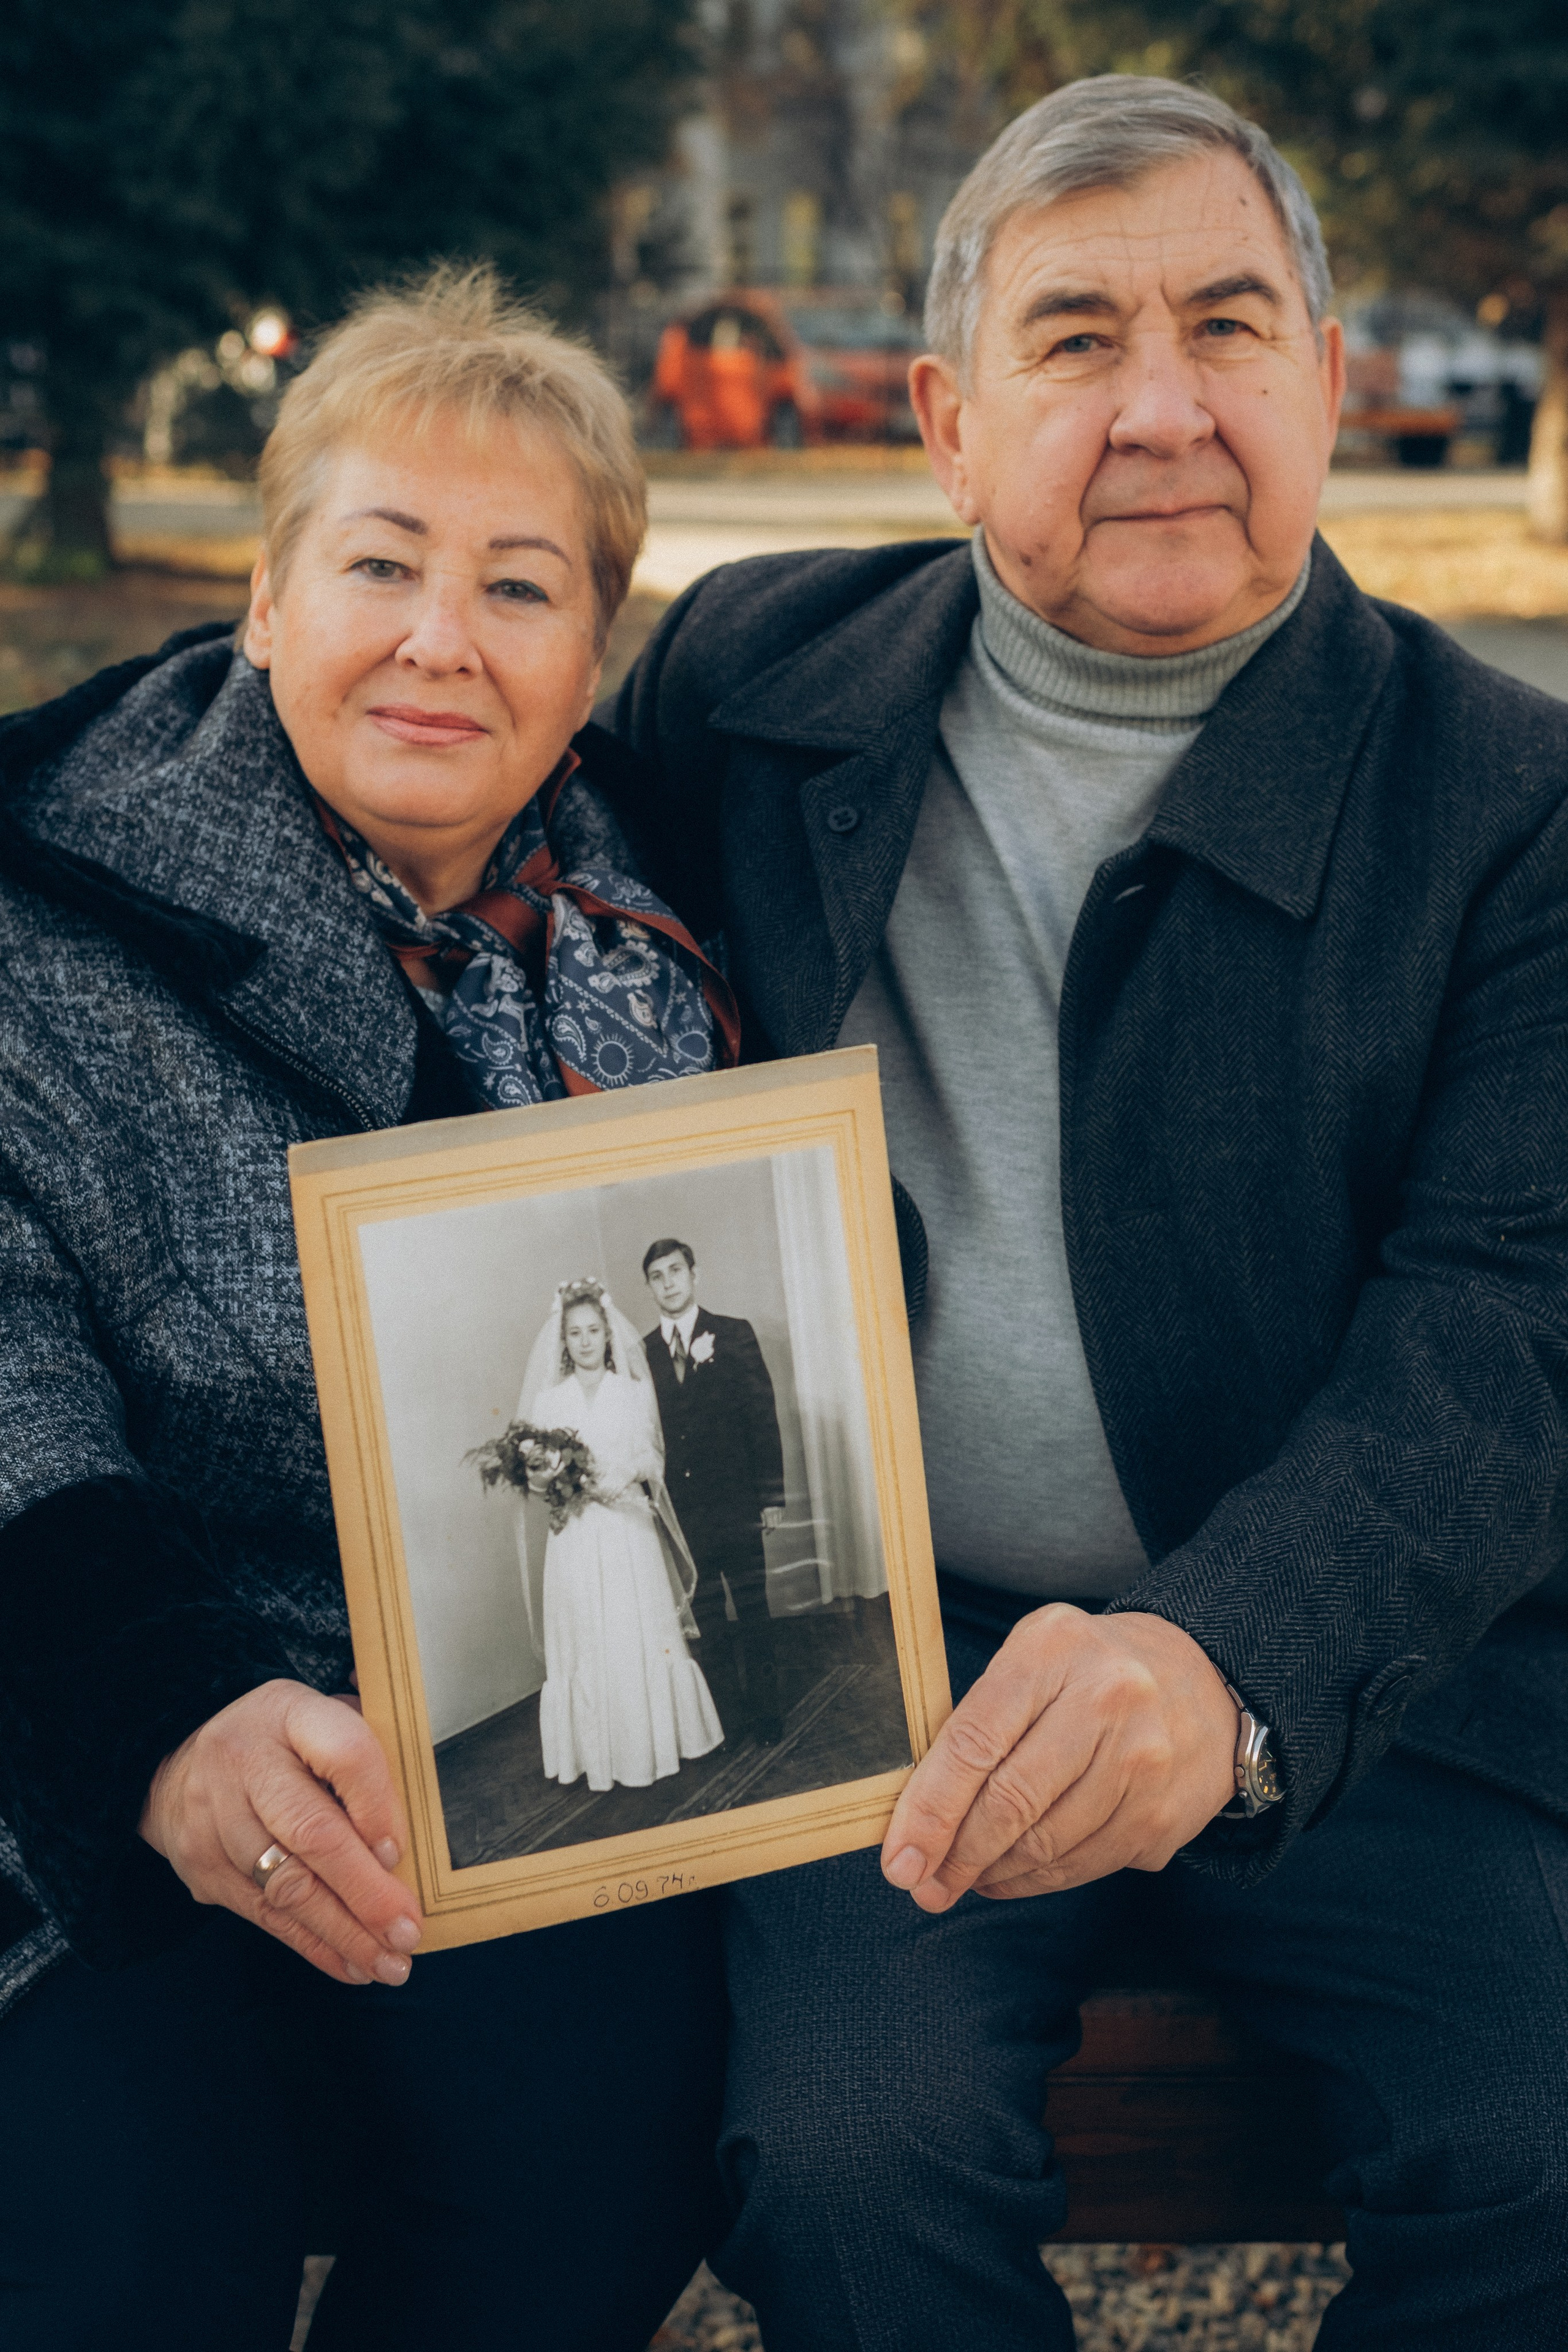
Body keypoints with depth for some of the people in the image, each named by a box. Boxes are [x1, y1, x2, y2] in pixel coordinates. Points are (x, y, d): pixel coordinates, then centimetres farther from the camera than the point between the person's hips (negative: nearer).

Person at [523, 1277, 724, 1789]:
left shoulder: (634, 1391, 7)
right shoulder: (548, 1399, 5)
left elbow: (653, 1457, 3)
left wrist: (627, 1472, -16)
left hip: (628, 1530, 0)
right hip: (576, 1537, 0)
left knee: (640, 1635, 0)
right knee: (588, 1643, 0)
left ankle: (652, 1743, 10)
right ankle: (604, 1753, 5)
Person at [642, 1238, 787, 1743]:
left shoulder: (733, 1335, 0)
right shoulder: (642, 1353, 4)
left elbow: (763, 1415, -2)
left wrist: (772, 1495, -7)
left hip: (735, 1504, -2)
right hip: (682, 1510, 2)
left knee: (752, 1610, 4)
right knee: (708, 1617, 9)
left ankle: (765, 1711, 14)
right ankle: (731, 1708, 18)